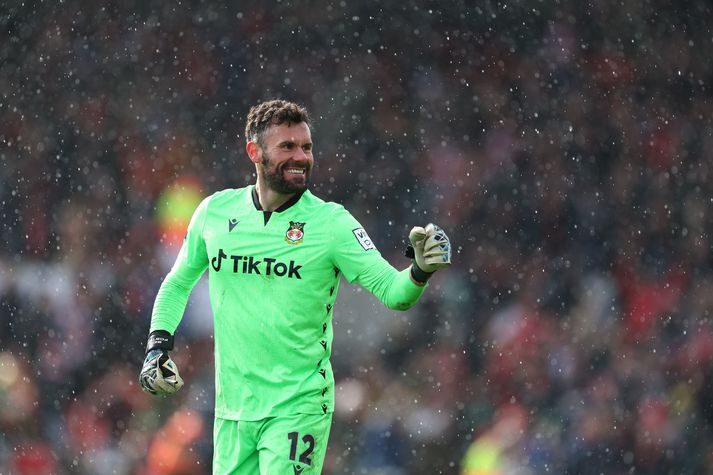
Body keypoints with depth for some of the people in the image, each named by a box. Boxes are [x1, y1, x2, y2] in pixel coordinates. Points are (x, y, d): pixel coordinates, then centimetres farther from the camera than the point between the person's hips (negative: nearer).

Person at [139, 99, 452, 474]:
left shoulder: (330, 222, -7)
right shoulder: (215, 211, 2)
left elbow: (392, 291, -13)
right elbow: (178, 284, 17)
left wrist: (420, 270, -33)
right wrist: (157, 345, 6)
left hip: (298, 408, -4)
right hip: (232, 407, 4)